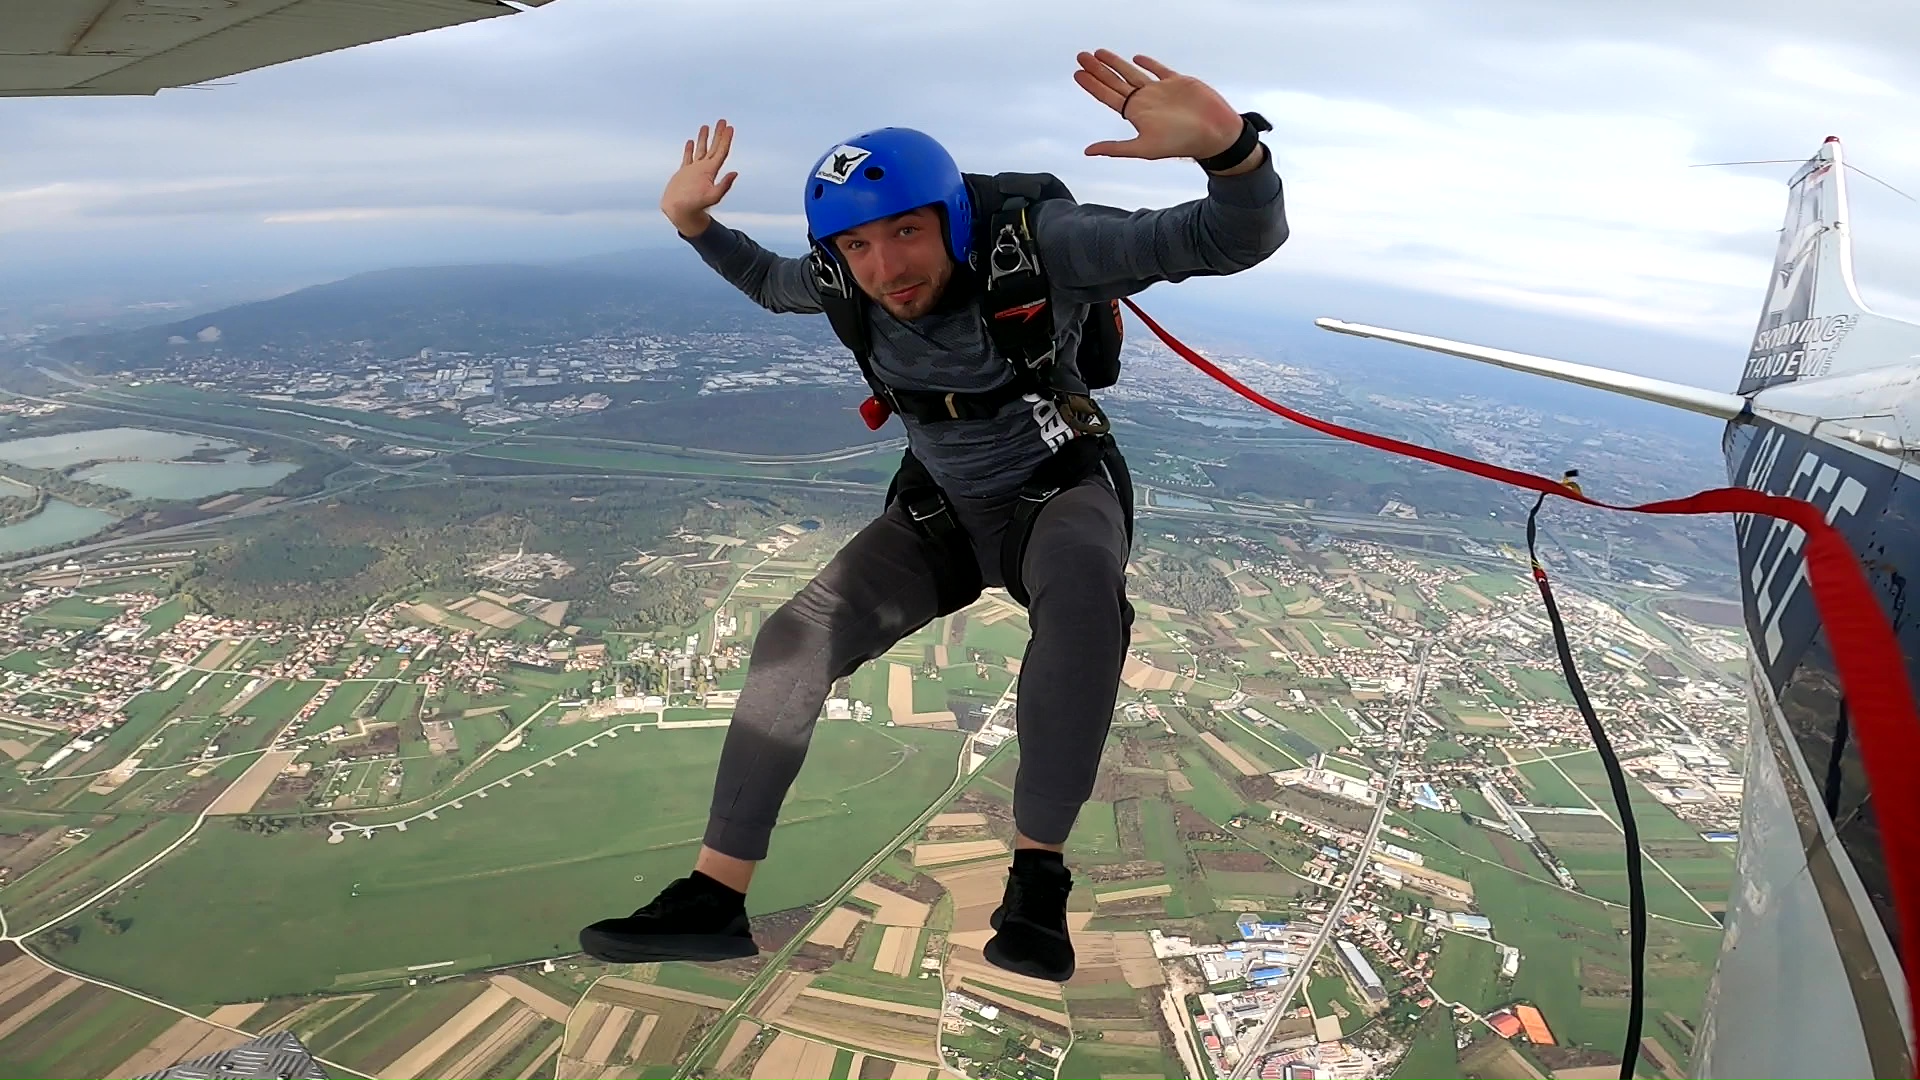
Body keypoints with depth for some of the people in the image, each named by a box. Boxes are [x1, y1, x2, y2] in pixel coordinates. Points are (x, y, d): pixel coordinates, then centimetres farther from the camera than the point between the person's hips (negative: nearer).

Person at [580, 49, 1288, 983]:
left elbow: (1240, 240, -34)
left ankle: (1038, 871, -28)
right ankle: (713, 899, -5)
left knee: (1085, 584, -41)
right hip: (942, 512, 4)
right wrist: (695, 225, -6)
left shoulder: (1035, 245, -28)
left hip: (1058, 492, -4)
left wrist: (1227, 142, -57)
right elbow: (773, 285, 13)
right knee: (793, 640, -14)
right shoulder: (844, 281, -14)